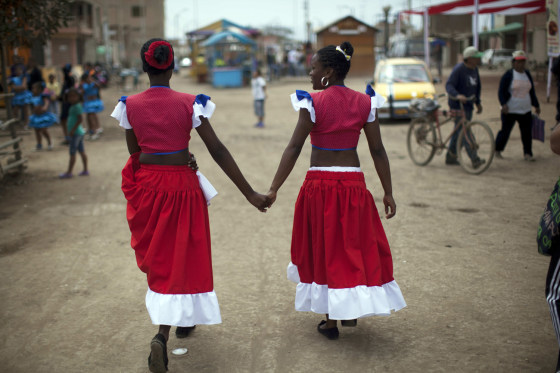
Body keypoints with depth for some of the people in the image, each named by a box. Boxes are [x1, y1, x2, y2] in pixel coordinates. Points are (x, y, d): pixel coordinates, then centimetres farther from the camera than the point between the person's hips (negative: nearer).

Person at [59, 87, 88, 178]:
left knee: (72, 153, -4)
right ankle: (85, 170, 18)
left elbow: (80, 119, -24)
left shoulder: (77, 106, -16)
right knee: (82, 151, 12)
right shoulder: (73, 106, 13)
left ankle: (69, 172, 1)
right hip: (79, 132, 10)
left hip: (76, 133, -10)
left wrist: (73, 130, -23)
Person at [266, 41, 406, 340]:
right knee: (357, 245, 19)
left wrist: (274, 189, -13)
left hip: (319, 183, -2)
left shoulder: (313, 102, -9)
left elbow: (294, 147, -14)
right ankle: (350, 310, 28)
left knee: (324, 247, 10)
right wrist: (388, 192, 6)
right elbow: (377, 150, 1)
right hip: (353, 182, 3)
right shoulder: (364, 103, 1)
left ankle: (330, 321, 17)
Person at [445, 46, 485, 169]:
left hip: (468, 104, 9)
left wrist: (478, 102, 20)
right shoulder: (459, 69, -16)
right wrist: (457, 95, -42)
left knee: (459, 132, 13)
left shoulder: (474, 69, 10)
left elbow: (477, 86, 23)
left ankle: (450, 157, 24)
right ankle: (475, 160, -17)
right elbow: (449, 86, -25)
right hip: (457, 105, -9)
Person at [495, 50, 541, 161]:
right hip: (510, 110, -5)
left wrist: (536, 105, 20)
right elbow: (501, 91, -11)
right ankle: (497, 150, 20)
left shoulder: (527, 74, 11)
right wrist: (503, 104, -25)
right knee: (505, 131, 2)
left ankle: (528, 154, 9)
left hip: (525, 110, 5)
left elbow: (532, 92, 20)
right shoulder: (508, 75, -8)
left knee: (527, 133, 2)